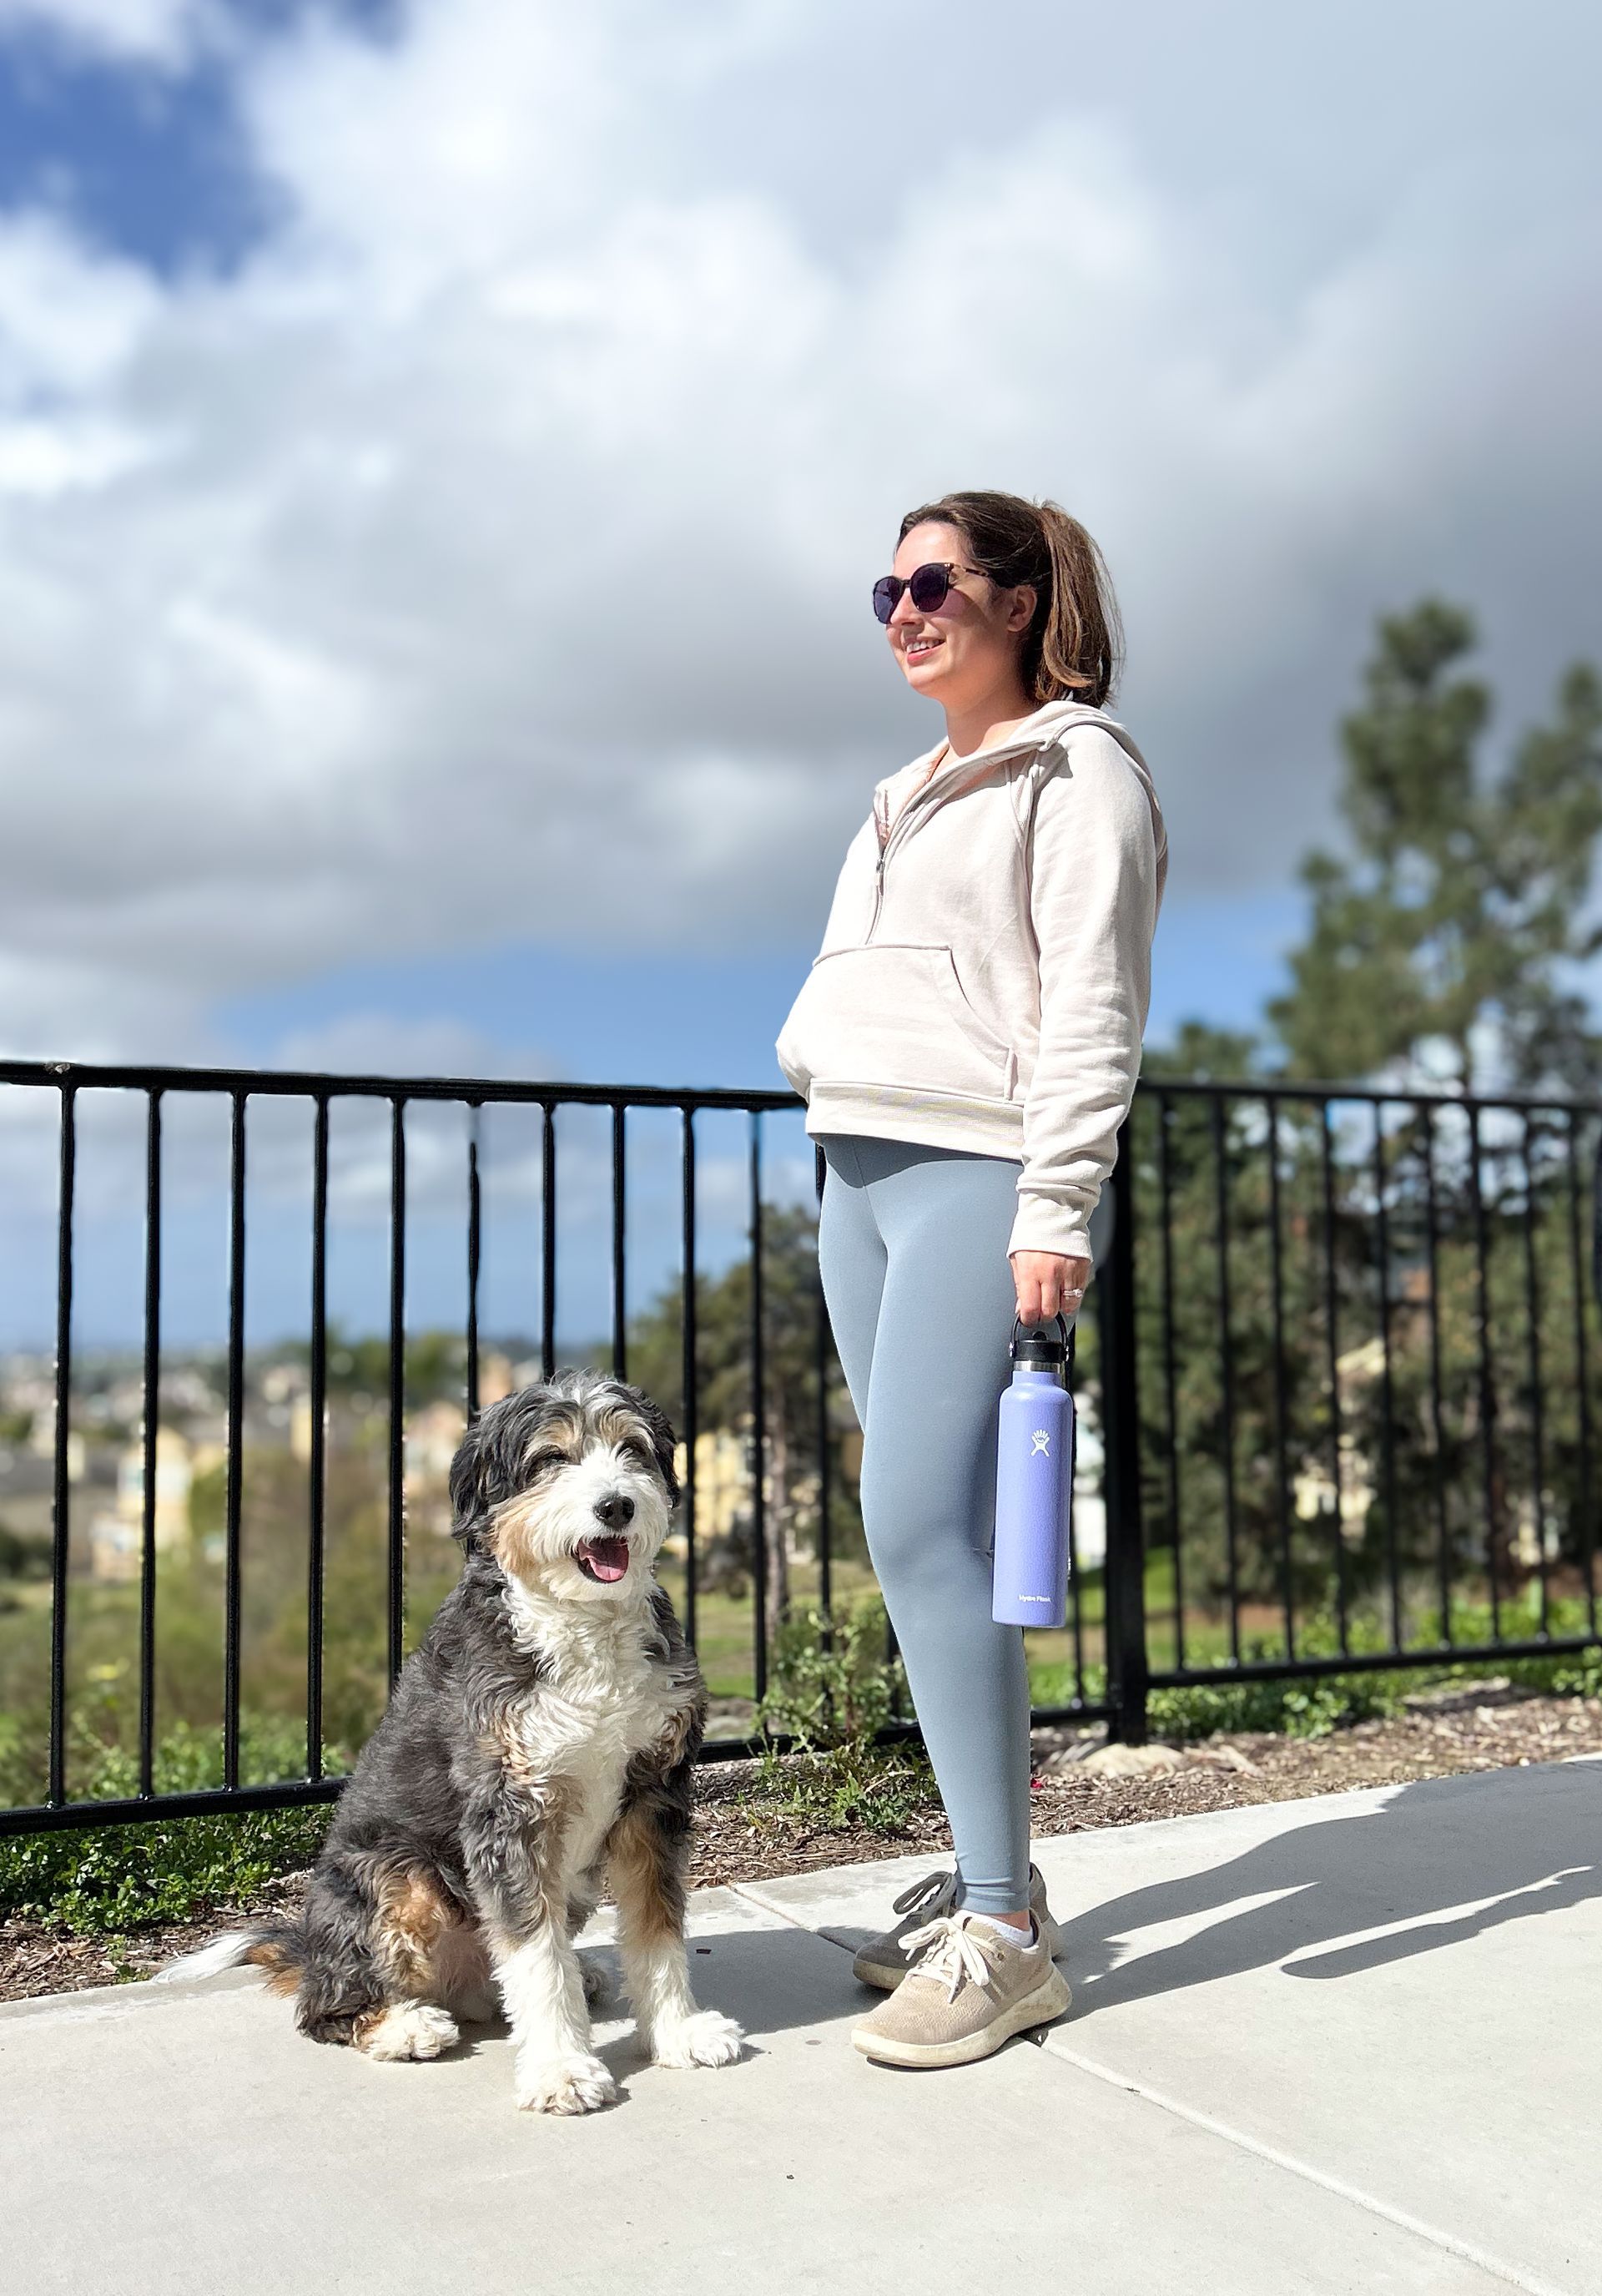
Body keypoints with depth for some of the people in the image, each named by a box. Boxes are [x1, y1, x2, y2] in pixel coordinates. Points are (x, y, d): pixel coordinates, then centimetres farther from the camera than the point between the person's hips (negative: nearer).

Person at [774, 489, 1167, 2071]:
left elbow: (1093, 1002, -10)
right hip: (860, 1170, 8)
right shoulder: (909, 796, 24)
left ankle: (1003, 1935, -5)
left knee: (922, 1525, -15)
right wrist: (849, 1160, 18)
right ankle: (986, 1870, 17)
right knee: (922, 1530, 7)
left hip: (980, 1173, -8)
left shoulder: (1079, 770, 0)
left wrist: (1055, 1208, -18)